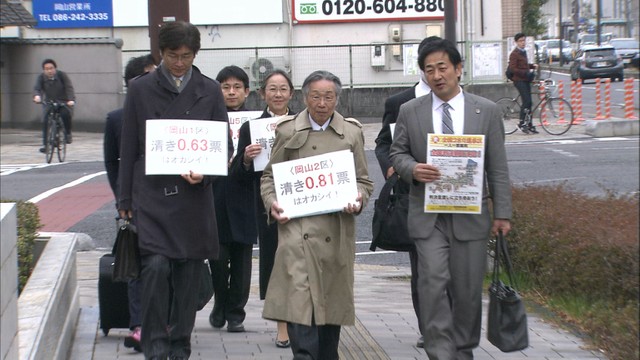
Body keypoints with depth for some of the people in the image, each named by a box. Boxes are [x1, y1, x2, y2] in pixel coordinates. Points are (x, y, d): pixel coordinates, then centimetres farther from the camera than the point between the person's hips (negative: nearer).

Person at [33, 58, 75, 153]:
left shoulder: (62, 75, -11)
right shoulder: (41, 77, -6)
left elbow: (69, 87, -20)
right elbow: (37, 88, -19)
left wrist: (71, 100, -37)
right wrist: (37, 96, -44)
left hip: (63, 102, -2)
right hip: (48, 102, 2)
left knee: (66, 114, -31)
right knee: (45, 121, -16)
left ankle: (68, 134, -7)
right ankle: (45, 144, -7)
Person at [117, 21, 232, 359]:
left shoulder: (209, 90, 6)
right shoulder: (141, 89, 3)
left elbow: (224, 144, 8)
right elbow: (128, 148, 6)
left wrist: (205, 172, -12)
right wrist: (125, 199, 4)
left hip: (193, 195, 2)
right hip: (152, 194, -2)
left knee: (188, 273, 6)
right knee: (156, 265, -15)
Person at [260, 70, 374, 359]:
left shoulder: (352, 132, 10)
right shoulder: (288, 131, 7)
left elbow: (364, 180, 13)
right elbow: (269, 176, 13)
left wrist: (358, 200, -7)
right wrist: (272, 203, -6)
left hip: (337, 229, 2)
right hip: (297, 227, -2)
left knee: (333, 298, 8)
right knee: (298, 293, -16)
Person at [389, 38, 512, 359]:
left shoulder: (486, 111, 4)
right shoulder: (410, 111, 5)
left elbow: (498, 167, 4)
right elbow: (397, 152, 11)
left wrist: (502, 213, 0)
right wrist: (412, 169, -12)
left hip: (470, 216, 1)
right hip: (428, 216, 0)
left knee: (468, 290, 6)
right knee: (433, 283, -12)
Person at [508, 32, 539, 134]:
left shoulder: (523, 52, 17)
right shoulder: (514, 54, -10)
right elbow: (513, 68, -16)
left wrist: (532, 66, 11)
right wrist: (526, 73, -22)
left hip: (526, 80, 8)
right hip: (519, 80, -8)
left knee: (528, 102, 7)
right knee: (526, 101, -16)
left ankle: (529, 124, 10)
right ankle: (522, 122, -10)